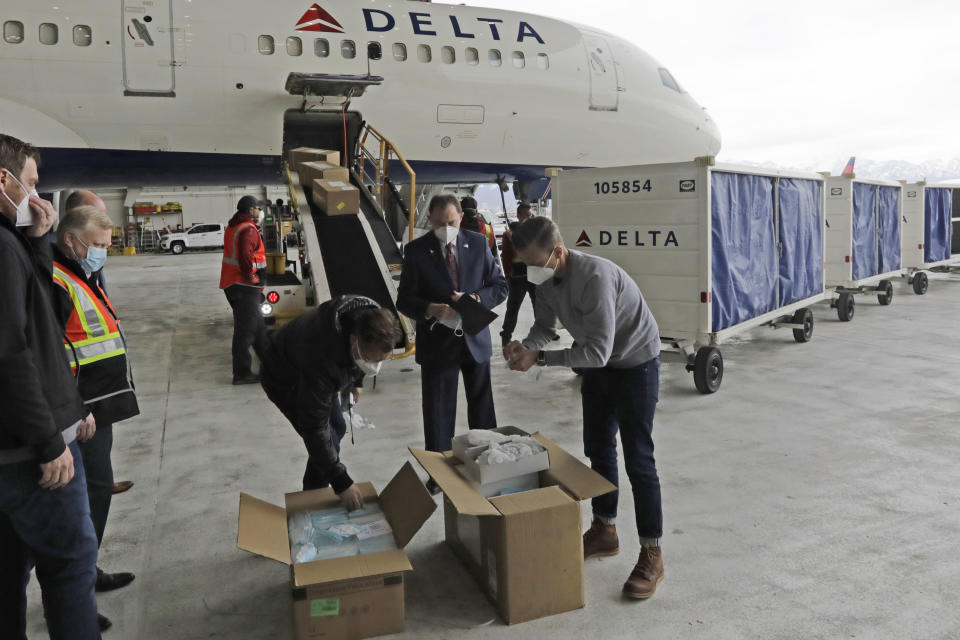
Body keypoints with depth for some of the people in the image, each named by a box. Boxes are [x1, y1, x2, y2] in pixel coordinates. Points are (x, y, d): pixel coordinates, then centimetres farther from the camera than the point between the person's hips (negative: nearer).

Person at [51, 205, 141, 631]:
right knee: (93, 492, -5)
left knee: (97, 490, 18)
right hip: (82, 413, -10)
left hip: (98, 408, 10)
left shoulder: (82, 279, 17)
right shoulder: (54, 284, -17)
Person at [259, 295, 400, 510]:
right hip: (284, 379, -7)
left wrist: (357, 380, 10)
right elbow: (314, 428, -39)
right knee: (328, 442, -14)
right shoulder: (321, 359, -47)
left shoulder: (369, 318, -28)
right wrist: (342, 483, -34)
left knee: (337, 428, 15)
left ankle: (312, 493, 35)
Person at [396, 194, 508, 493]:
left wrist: (476, 298, -18)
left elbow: (500, 286, 2)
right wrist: (431, 310, -25)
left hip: (475, 340, 2)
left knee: (483, 411, 15)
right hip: (437, 342, -2)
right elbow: (404, 300, -5)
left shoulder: (478, 243, -1)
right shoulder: (416, 250, -6)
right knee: (437, 413, 7)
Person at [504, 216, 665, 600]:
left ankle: (651, 555, 7)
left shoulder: (594, 277, -35)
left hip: (634, 363, -8)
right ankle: (604, 531, 31)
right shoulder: (546, 280, -9)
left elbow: (597, 352, -36)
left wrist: (539, 358, -34)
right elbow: (544, 326, 3)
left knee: (638, 459, -5)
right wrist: (525, 346, -19)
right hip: (598, 363, 8)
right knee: (597, 449, 15)